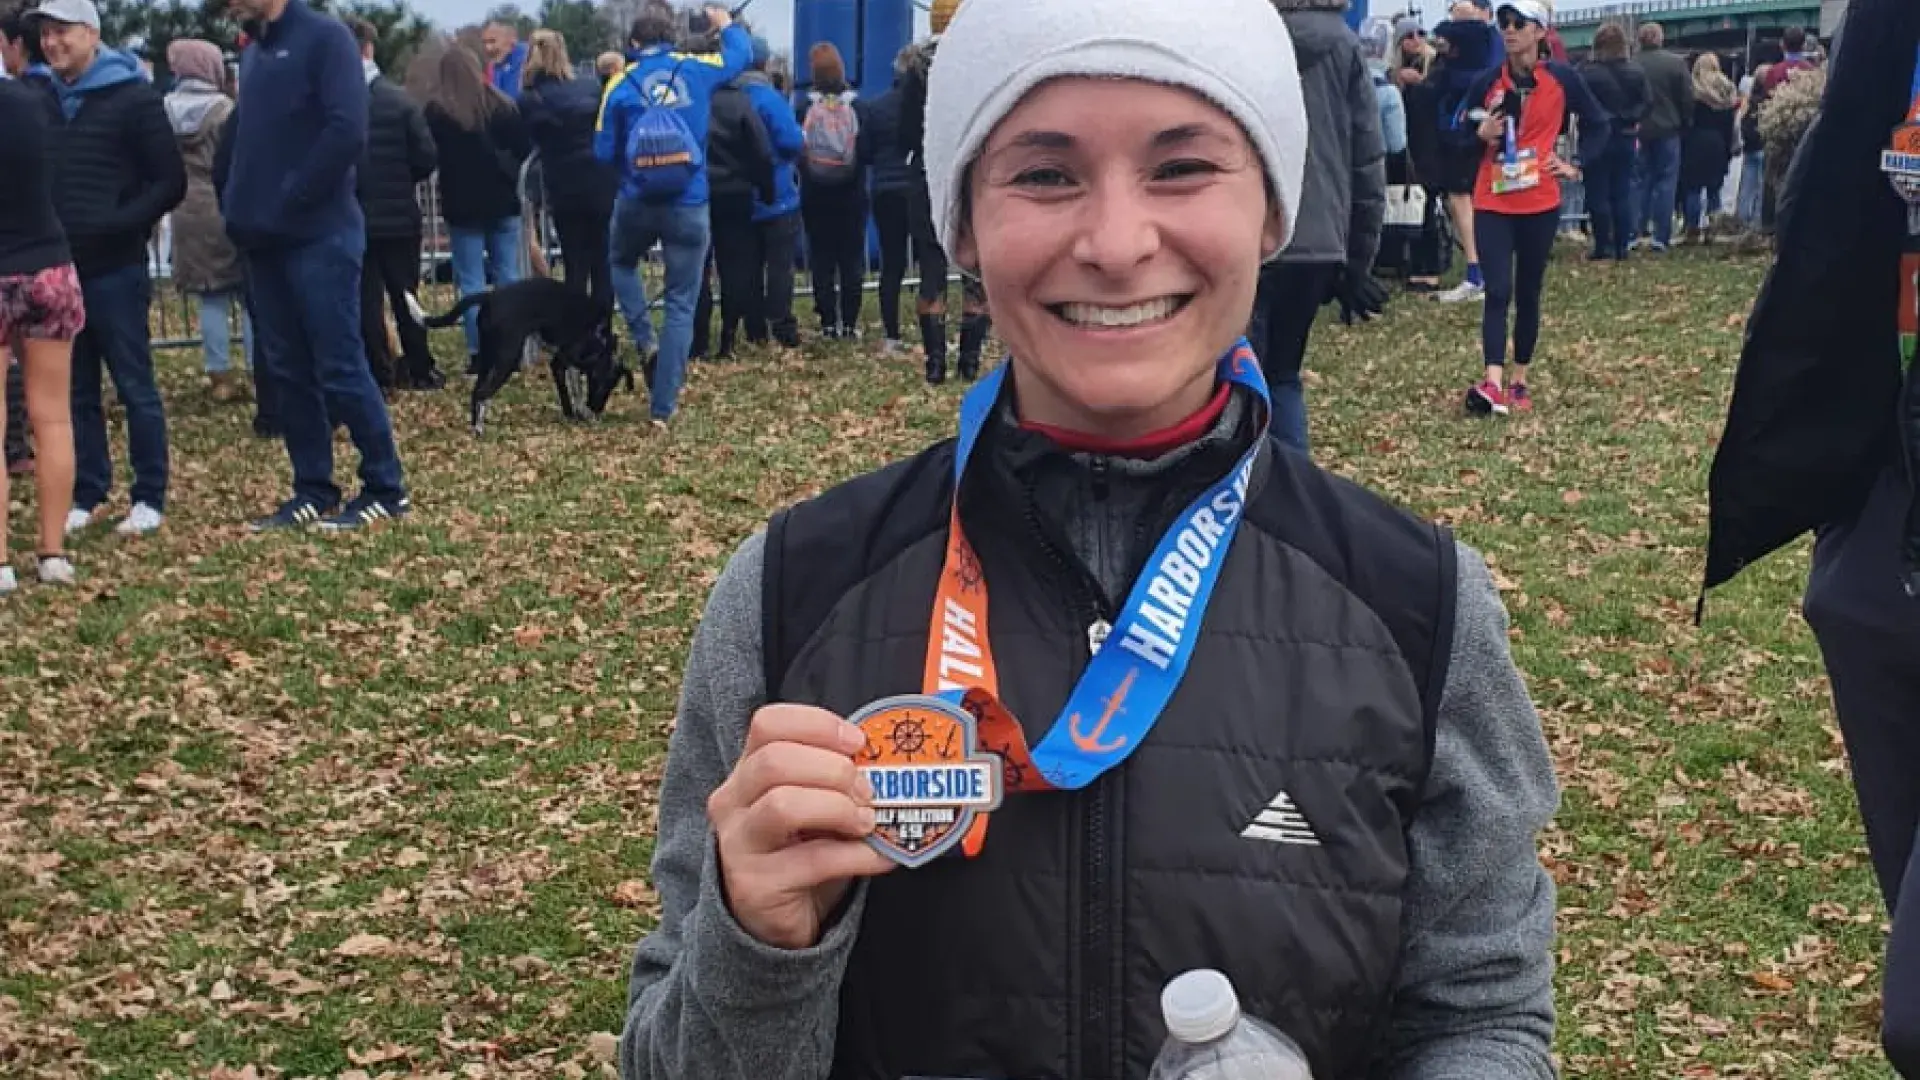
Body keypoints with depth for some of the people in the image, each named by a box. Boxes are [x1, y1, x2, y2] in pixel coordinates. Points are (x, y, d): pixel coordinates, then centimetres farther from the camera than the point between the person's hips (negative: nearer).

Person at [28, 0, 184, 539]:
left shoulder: (133, 98, -5)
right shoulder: (41, 99, 11)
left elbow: (171, 181, -8)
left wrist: (119, 224, -18)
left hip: (115, 268, -5)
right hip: (58, 267, 5)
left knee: (135, 386, 2)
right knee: (76, 390, 11)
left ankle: (150, 498, 9)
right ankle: (87, 494, 19)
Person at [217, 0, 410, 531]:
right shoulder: (253, 52, 16)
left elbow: (347, 131, -18)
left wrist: (291, 200, -16)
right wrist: (236, 201, 7)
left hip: (320, 236, -8)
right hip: (264, 240, 8)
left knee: (340, 367, -5)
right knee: (286, 370, 9)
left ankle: (386, 489, 5)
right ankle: (314, 491, 16)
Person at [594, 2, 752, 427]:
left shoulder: (621, 84, -3)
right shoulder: (696, 69, 0)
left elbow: (603, 152, -1)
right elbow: (742, 54, 19)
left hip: (637, 201, 0)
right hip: (689, 207, 0)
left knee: (621, 264, 32)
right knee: (681, 306, 6)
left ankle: (644, 341, 9)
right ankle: (663, 409, 5)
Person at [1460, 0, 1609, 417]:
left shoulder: (1563, 78, 0)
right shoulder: (1488, 82, 3)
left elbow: (1598, 124, 10)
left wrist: (1577, 166, 0)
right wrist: (1481, 133, -8)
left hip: (1540, 203, 0)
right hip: (1492, 203, 0)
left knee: (1528, 294, 9)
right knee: (1498, 291, -12)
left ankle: (1519, 382, 19)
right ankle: (1493, 383, -21)